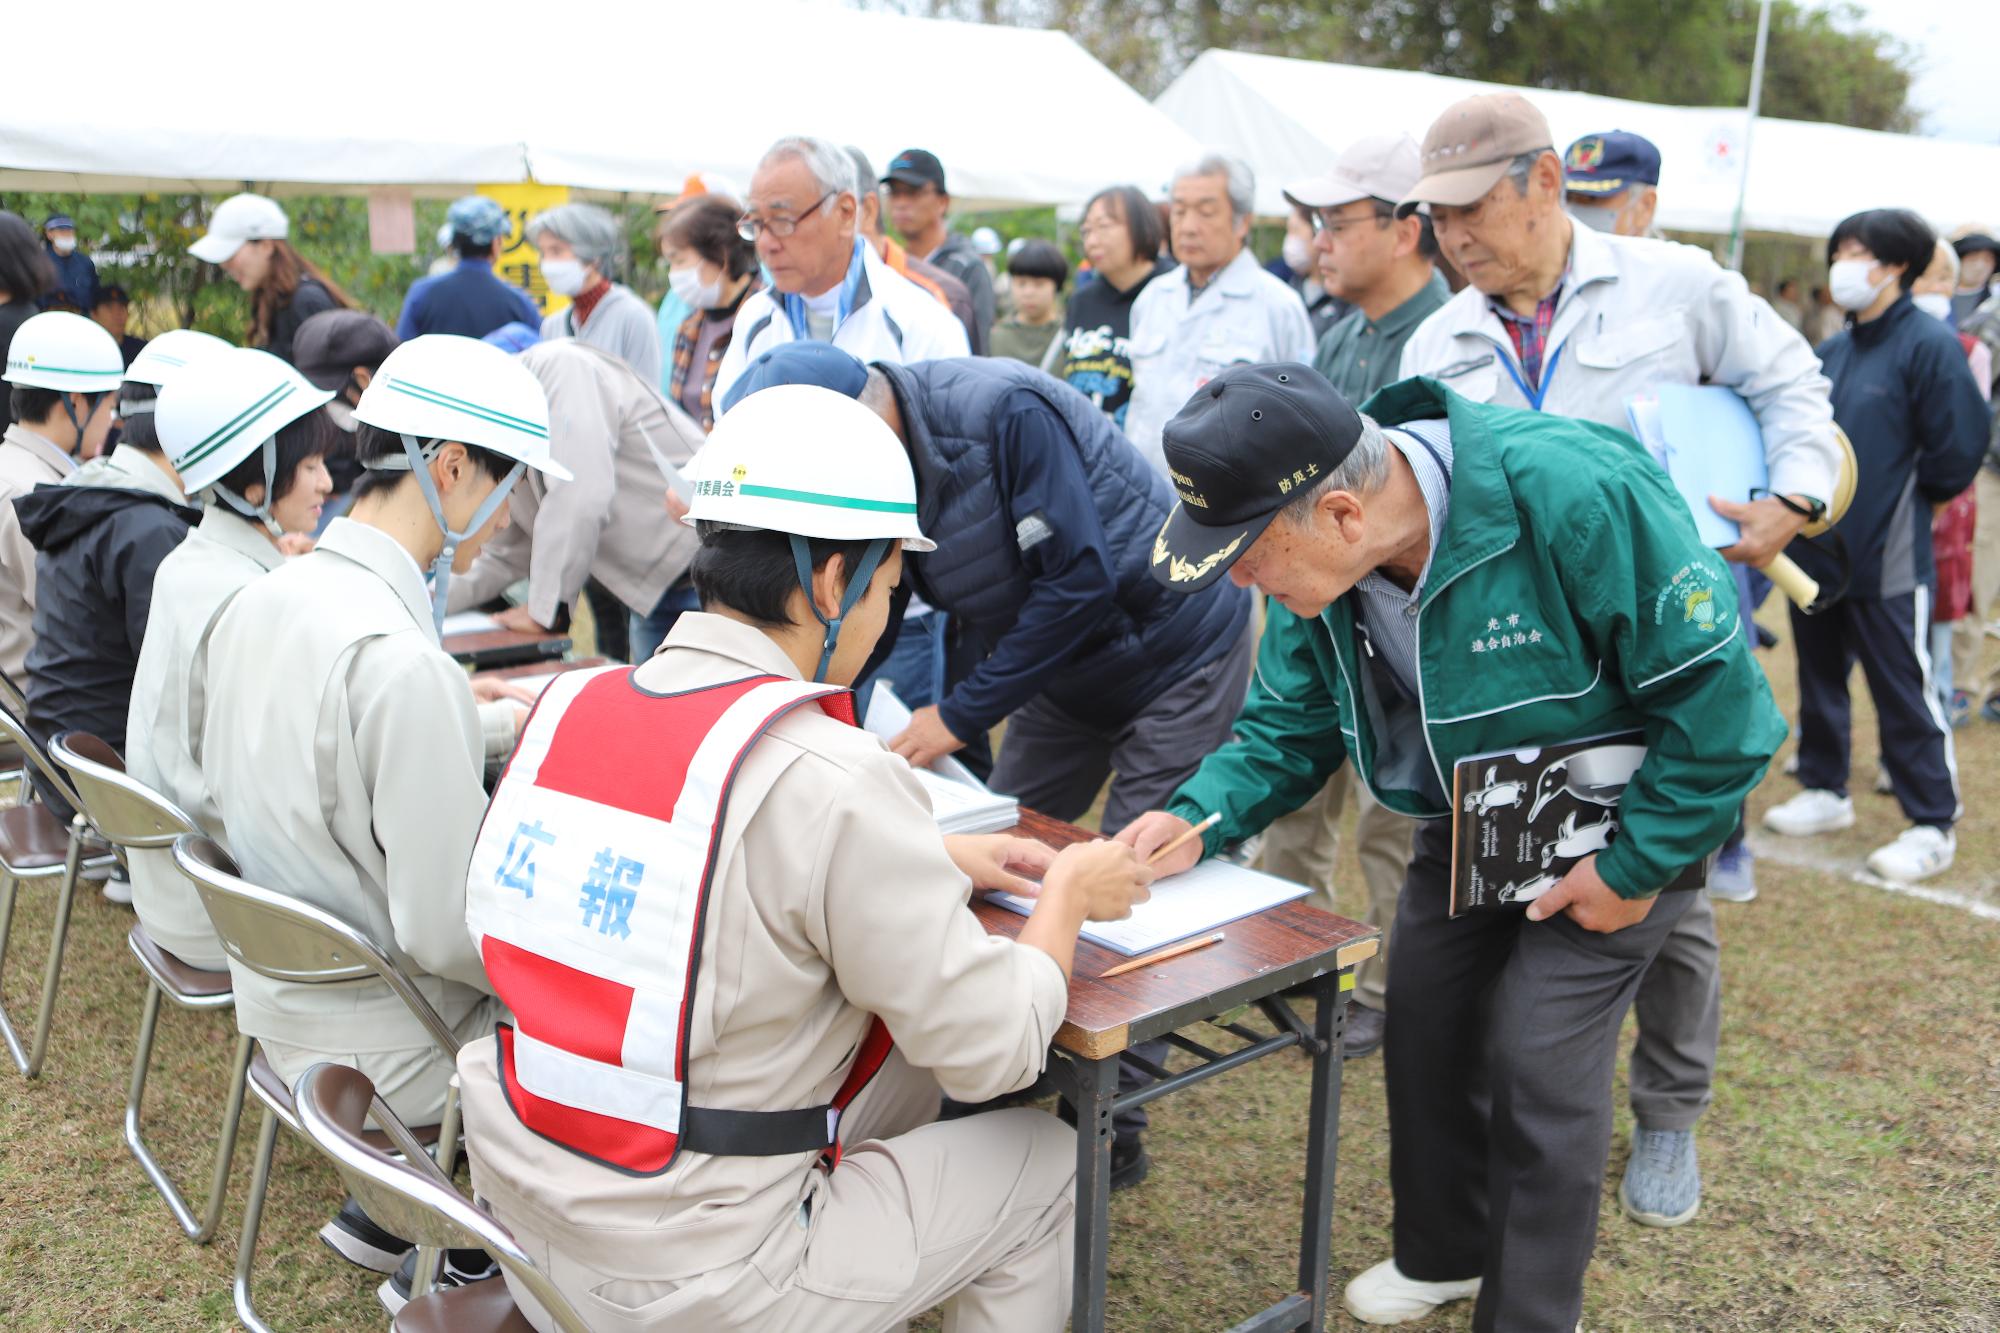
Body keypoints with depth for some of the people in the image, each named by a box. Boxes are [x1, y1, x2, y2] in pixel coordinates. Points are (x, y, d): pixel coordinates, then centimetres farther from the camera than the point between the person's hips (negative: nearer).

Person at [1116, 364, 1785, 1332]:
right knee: (1424, 1028, 11)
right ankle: (1444, 1254, 37)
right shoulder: (1321, 558, -16)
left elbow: (1714, 685, -28)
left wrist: (1635, 868, -22)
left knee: (1538, 1063, -8)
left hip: (1613, 822, -6)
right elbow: (1288, 725, -2)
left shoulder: (1569, 492, -38)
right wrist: (1197, 820, -20)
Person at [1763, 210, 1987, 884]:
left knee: (1903, 694, 0)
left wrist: (1894, 493, -2)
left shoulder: (1930, 344, -11)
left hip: (1887, 561, -7)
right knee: (1820, 681, 18)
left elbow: (1955, 456, -13)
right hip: (1817, 550, 7)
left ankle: (1932, 826, 13)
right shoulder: (1833, 350, 10)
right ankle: (1825, 790, 35)